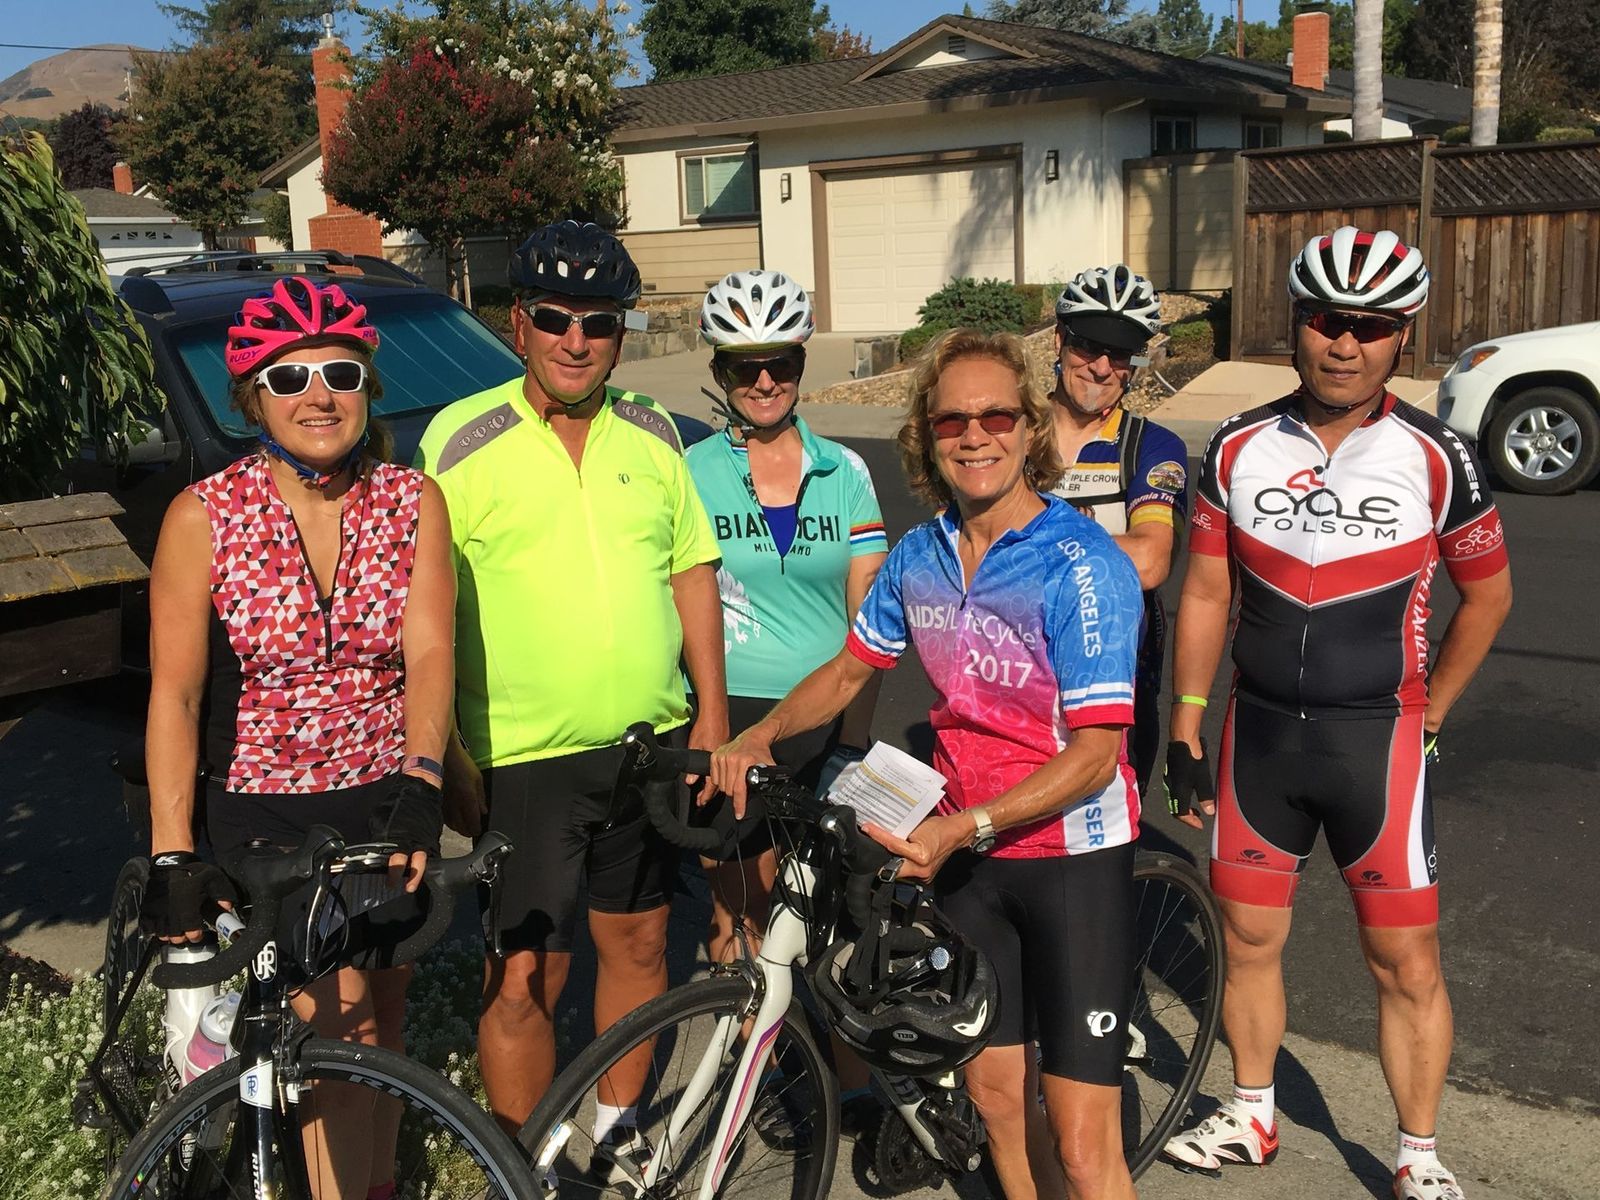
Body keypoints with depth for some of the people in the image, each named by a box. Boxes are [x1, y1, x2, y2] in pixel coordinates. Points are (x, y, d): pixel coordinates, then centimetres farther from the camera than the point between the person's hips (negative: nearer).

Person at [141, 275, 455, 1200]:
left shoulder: (413, 502, -6)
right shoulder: (205, 517, -11)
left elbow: (430, 654, -13)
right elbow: (175, 692, -13)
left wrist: (420, 782, -29)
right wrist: (171, 856, -20)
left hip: (389, 801, 3)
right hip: (264, 810, -2)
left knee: (383, 1016, 15)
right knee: (337, 1024, -11)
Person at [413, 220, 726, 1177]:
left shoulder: (652, 434, 6)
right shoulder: (464, 441, -7)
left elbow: (692, 570, 11)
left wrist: (712, 710, 6)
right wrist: (444, 756, -10)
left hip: (651, 745, 5)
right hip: (522, 760, -4)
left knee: (639, 941, 16)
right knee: (524, 979, 0)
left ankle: (620, 1130, 37)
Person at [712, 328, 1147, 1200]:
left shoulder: (1082, 565, -18)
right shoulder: (918, 557, 1)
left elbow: (1094, 753, -21)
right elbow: (851, 667, 15)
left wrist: (965, 826, -29)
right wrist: (761, 734, -1)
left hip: (1070, 852, -5)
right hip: (964, 855, 6)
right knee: (996, 1093, 14)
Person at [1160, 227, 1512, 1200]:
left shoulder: (1435, 456, -8)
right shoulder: (1240, 449, -1)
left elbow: (1489, 593, 5)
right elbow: (1206, 594, 4)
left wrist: (1429, 716, 3)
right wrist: (1185, 734, 3)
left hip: (1378, 737, -2)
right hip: (1260, 731, 3)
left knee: (1406, 961, 2)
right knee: (1250, 939, 13)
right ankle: (1252, 1120, 33)